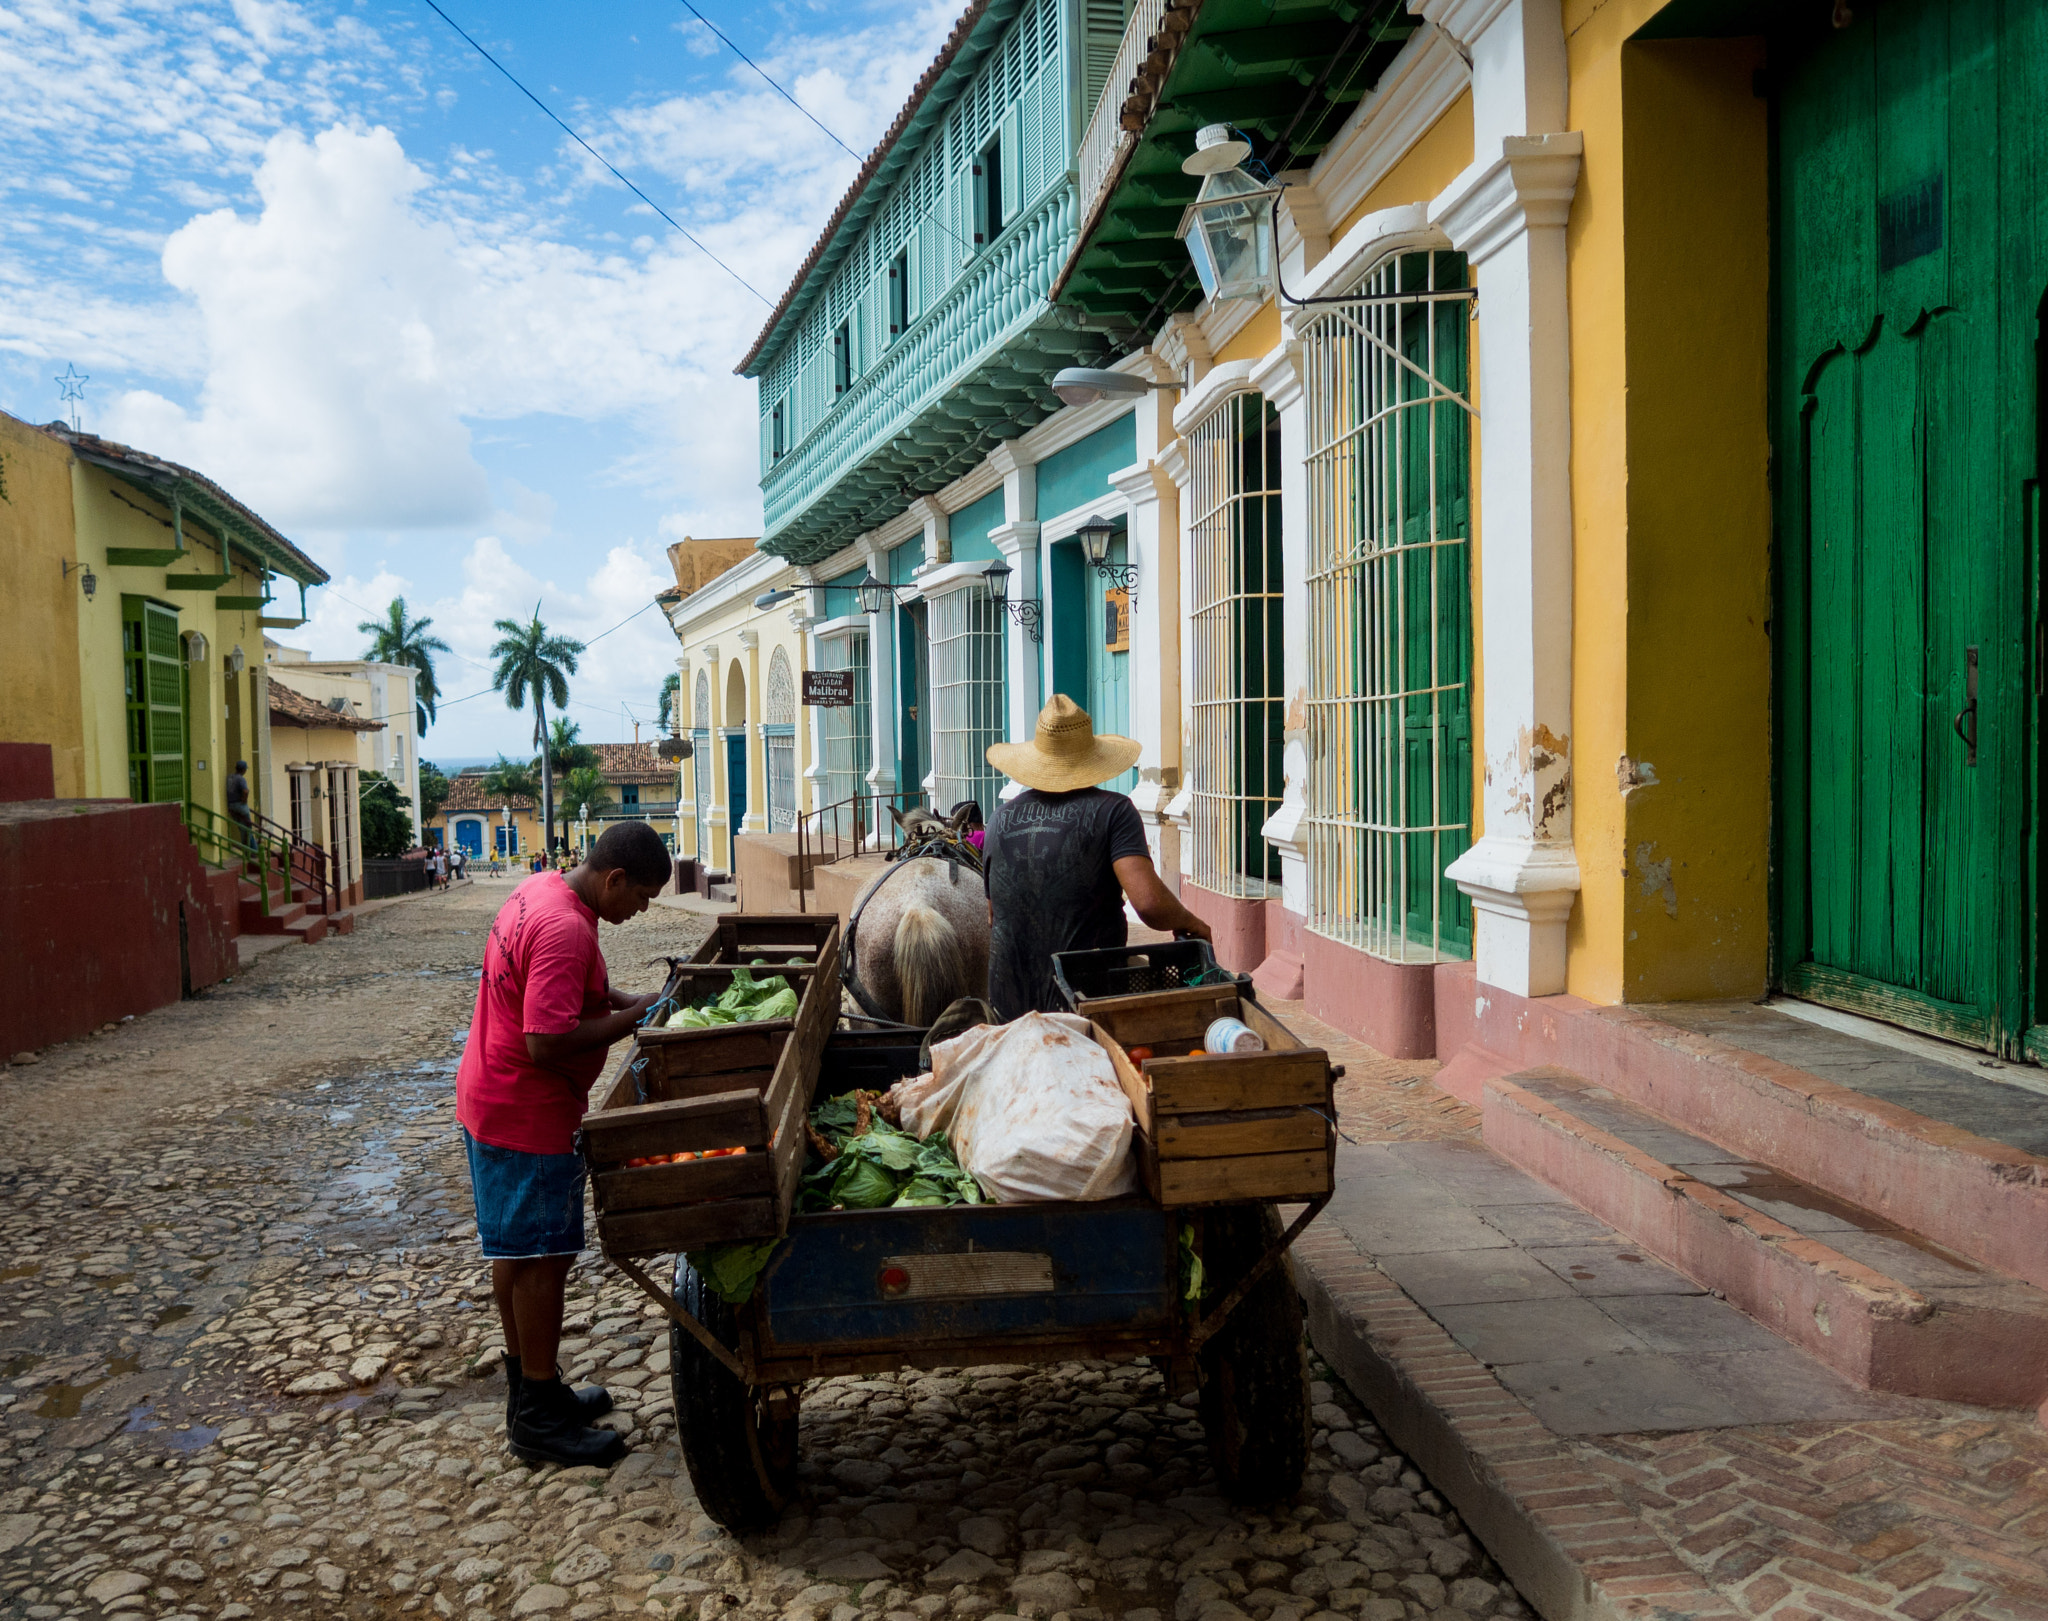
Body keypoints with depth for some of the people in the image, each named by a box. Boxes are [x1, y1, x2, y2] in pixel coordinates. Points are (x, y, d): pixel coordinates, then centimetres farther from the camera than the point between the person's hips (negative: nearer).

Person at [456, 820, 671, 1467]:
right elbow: (547, 1042, -31)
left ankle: (529, 1386, 33)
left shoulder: (541, 889, 6)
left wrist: (628, 1000, 5)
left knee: (518, 1253, 19)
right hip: (529, 1116, -10)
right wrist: (634, 1018, -20)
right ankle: (539, 1419, 12)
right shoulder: (565, 929, -27)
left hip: (491, 1100, 10)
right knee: (542, 1257, 1)